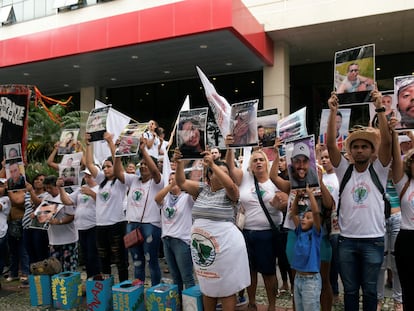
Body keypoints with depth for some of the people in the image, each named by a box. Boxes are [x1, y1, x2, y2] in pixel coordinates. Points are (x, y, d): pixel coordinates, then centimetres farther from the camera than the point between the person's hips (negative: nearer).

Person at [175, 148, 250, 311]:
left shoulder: (229, 192, -4)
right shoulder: (202, 188, 7)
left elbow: (230, 184, -26)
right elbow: (181, 182, 2)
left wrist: (212, 163, -30)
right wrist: (179, 163, -13)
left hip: (224, 243, -4)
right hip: (201, 243, 5)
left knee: (226, 287, 4)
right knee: (207, 286, 19)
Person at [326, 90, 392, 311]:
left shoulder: (378, 171, 1)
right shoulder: (344, 171, 3)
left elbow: (386, 141, -12)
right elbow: (330, 144, -8)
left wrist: (380, 109, -19)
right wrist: (333, 111, -14)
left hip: (373, 240, -1)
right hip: (346, 240, 1)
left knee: (370, 290, 12)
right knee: (350, 290, 13)